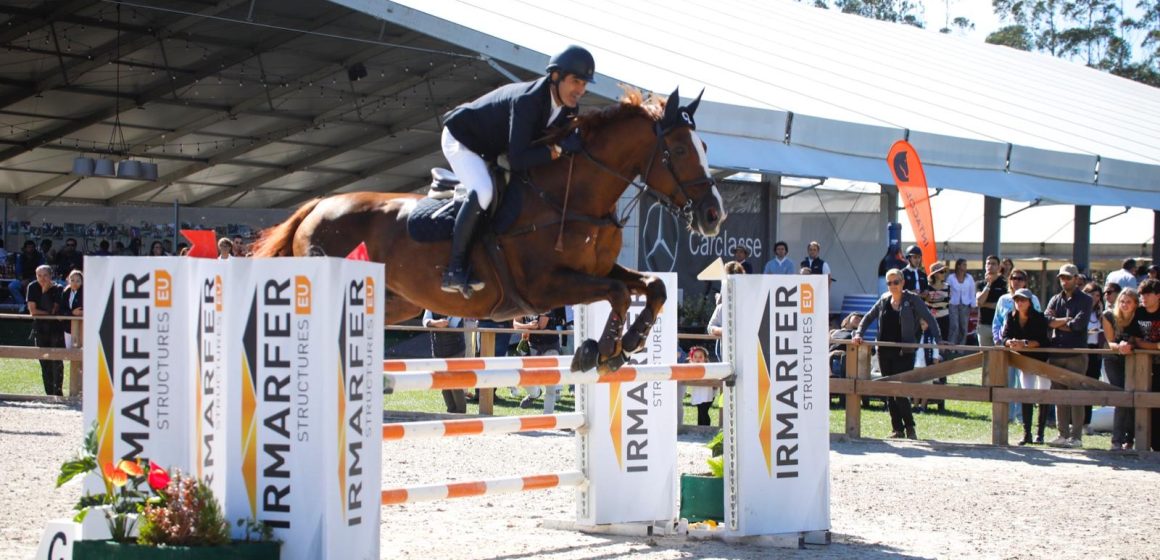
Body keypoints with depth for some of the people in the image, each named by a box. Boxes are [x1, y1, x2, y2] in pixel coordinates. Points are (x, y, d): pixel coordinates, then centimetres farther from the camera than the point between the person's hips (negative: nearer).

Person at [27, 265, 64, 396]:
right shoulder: (33, 288, -1)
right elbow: (33, 311, -7)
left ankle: (58, 391, -9)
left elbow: (53, 310, -14)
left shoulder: (57, 289, -4)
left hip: (56, 327, -2)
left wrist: (45, 292, -14)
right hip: (40, 328, 2)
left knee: (57, 361, -10)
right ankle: (49, 393, 8)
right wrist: (49, 313, -9)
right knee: (45, 362, 3)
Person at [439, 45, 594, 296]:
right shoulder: (527, 101, -37)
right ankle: (454, 269, -26)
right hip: (461, 139, -9)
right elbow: (517, 161, -41)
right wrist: (559, 149, -41)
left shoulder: (569, 108, -12)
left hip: (494, 148, 9)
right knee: (482, 192, -31)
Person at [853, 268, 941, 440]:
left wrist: (938, 339, -12)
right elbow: (869, 318, 19)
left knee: (900, 392, -12)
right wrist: (859, 334, 6)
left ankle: (910, 427, 4)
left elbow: (929, 318, -3)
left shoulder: (912, 299, -2)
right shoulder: (884, 300, 11)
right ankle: (898, 429, 14)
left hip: (904, 353, -5)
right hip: (885, 352, 5)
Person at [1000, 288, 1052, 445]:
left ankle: (1040, 433, 6)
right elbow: (1004, 337, -15)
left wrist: (1024, 343, -43)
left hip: (1043, 359, -4)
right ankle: (1026, 433, -2)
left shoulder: (1039, 318, -20)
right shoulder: (1010, 317, -8)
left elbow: (1041, 340, -29)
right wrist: (1010, 342, -38)